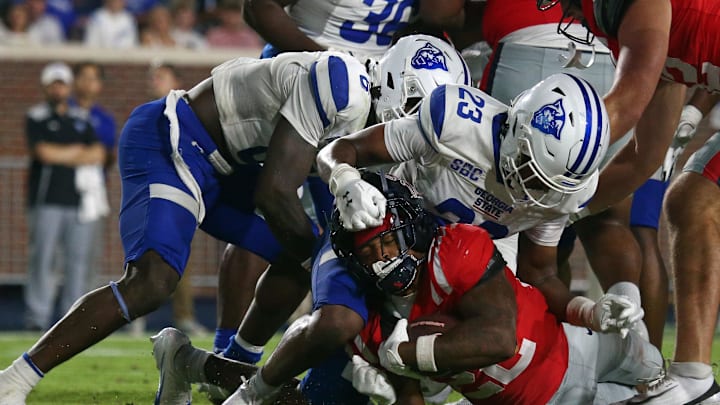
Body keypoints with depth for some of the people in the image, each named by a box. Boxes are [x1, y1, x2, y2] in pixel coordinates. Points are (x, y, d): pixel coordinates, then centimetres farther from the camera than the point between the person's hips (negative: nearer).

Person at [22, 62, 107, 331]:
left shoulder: (81, 120, 19)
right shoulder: (36, 118, 5)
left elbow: (98, 155, 8)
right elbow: (44, 153, -10)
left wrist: (61, 155, -2)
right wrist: (77, 151, 3)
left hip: (80, 199, 4)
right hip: (46, 201, -4)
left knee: (79, 259, 0)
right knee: (43, 258, -10)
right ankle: (37, 317, -10)